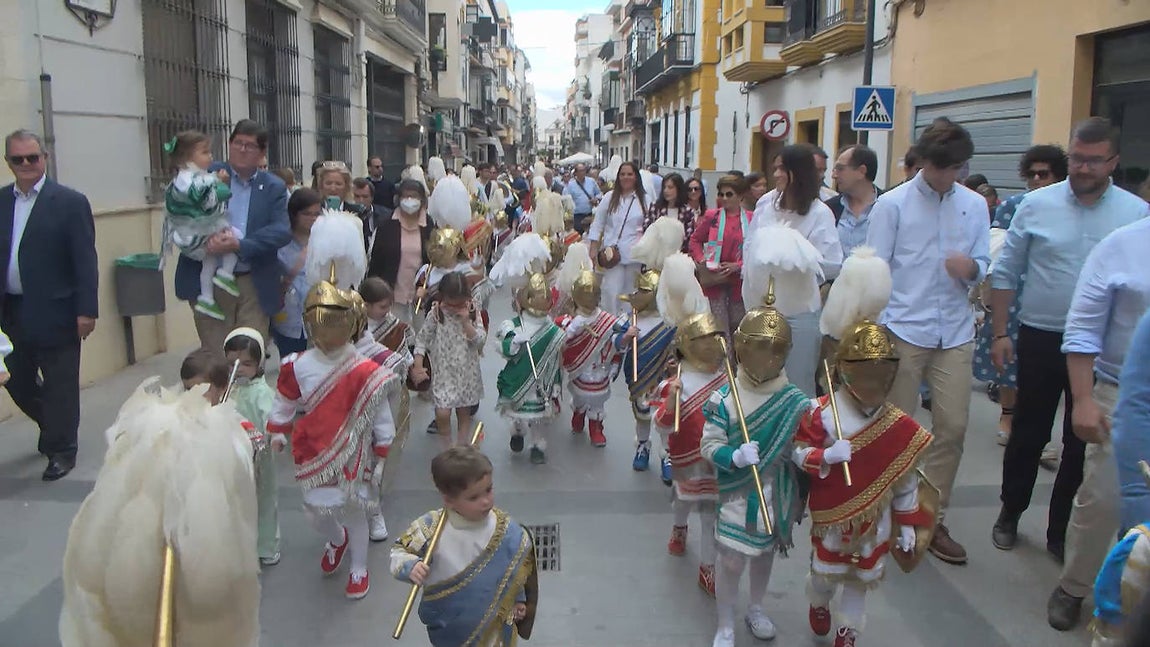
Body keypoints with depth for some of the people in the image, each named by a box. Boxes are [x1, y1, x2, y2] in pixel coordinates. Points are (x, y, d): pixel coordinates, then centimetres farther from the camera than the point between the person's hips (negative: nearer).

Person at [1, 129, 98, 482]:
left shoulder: (70, 202, -6)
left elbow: (85, 260, -9)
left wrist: (87, 310, -13)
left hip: (54, 312, -5)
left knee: (60, 386, 4)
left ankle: (61, 450, 21)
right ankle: (55, 427, 40)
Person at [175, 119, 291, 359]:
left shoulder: (274, 188, 5)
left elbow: (282, 231, -8)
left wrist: (239, 245, -23)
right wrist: (209, 236, -20)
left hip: (254, 284, 1)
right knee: (215, 358, 2)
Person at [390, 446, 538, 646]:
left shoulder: (506, 530, -17)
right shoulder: (430, 528, -22)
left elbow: (516, 567, 0)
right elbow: (400, 551, -10)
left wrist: (518, 599, 9)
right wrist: (410, 567, -31)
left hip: (493, 620, 1)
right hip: (448, 624, 0)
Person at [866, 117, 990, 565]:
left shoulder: (975, 205, 10)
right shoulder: (892, 205, -1)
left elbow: (982, 265, 11)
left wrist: (970, 267, -13)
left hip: (955, 333, 4)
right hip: (903, 331, -3)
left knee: (952, 427, 4)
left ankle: (932, 519, 19)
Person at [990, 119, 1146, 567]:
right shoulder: (1037, 205, -3)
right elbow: (1005, 273, 1)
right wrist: (1000, 334, -1)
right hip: (1040, 340, 0)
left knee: (1083, 442, 11)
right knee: (1028, 434, 12)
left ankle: (1061, 531, 27)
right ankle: (1010, 514, 32)